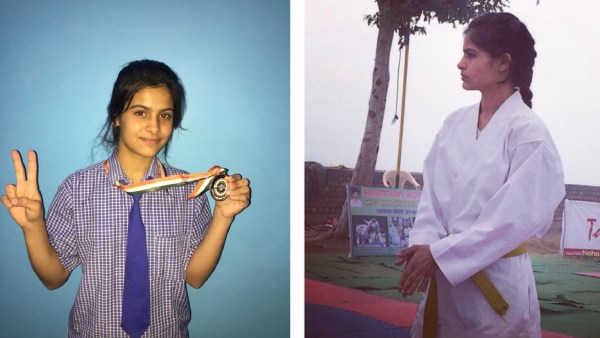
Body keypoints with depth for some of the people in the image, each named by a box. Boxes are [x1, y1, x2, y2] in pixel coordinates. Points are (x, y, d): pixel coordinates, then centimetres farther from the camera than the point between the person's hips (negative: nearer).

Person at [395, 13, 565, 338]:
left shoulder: (527, 132, -13)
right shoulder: (454, 123, 3)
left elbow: (515, 217, -16)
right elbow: (432, 192, 5)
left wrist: (439, 254, -17)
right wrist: (424, 243, -12)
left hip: (497, 282, -5)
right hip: (444, 278, 5)